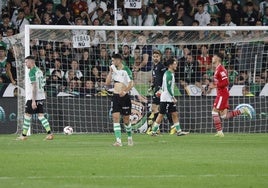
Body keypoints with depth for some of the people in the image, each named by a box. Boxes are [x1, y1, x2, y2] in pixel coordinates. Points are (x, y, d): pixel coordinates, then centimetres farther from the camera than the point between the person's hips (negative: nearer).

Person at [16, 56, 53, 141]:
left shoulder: (32, 72, -14)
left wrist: (33, 100, -22)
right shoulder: (39, 71, 14)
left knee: (27, 115, 2)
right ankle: (49, 133, -7)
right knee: (41, 115, 5)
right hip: (41, 96, 8)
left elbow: (34, 86, -20)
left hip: (32, 97, -8)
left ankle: (24, 135, 7)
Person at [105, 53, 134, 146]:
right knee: (115, 117, -9)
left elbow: (131, 83, -13)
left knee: (126, 119, 4)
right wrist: (110, 72, 1)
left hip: (124, 97, -5)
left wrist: (125, 91, -27)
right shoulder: (114, 70, 11)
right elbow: (107, 83, 10)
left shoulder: (126, 70, -8)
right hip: (116, 96, 5)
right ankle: (118, 140, -12)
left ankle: (130, 138, 27)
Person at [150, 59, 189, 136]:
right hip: (166, 99, -10)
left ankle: (179, 131, 8)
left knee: (175, 114, 8)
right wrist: (173, 97, -17)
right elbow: (168, 88, -21)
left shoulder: (167, 73, 15)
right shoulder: (169, 75, -16)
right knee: (161, 115, -5)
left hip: (169, 99, 10)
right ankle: (153, 131, 1)